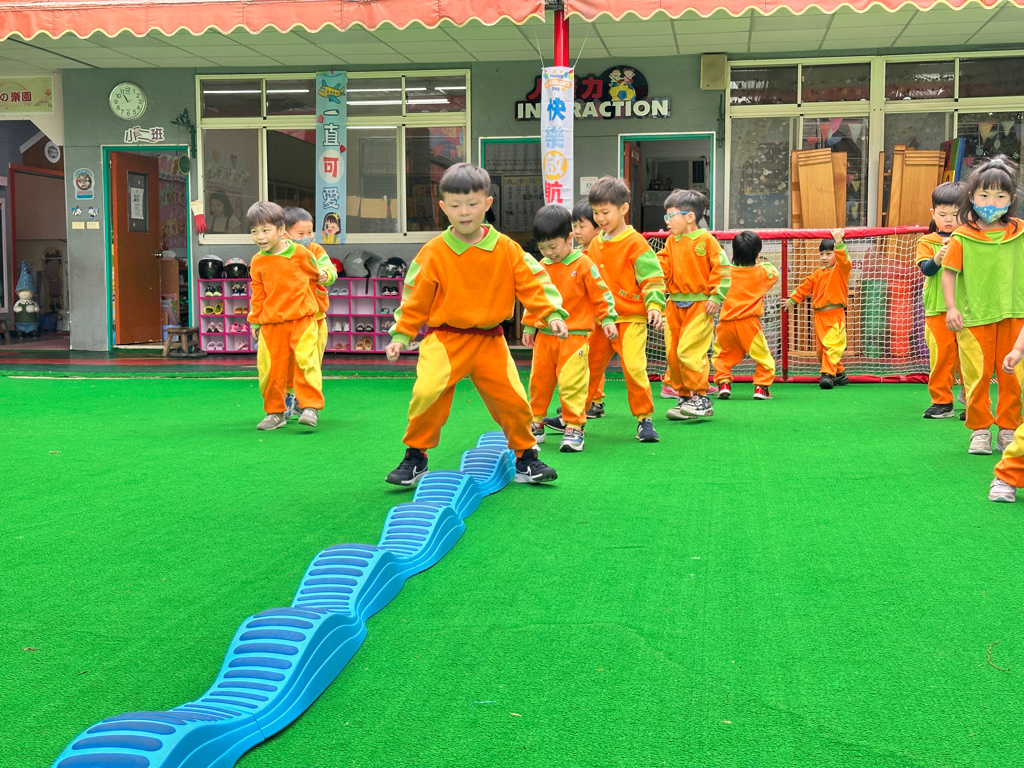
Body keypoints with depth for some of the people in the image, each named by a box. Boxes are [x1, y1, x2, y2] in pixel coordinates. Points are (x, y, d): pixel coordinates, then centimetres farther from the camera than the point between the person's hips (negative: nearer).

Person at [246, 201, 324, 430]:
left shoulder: (300, 253, -3)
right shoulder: (257, 262, 4)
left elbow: (315, 275, 16)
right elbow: (258, 294, 14)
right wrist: (255, 321, 15)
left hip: (302, 319, -2)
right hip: (271, 323, 3)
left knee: (305, 360, -14)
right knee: (271, 368, 3)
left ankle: (310, 407, -7)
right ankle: (275, 412, 15)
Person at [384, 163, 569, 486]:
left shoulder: (506, 248, 2)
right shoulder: (433, 252, -3)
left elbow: (531, 283, 2)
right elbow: (416, 297, 3)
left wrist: (552, 314, -12)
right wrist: (401, 335, 0)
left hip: (490, 339, 2)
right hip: (445, 338, -2)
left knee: (513, 398, 1)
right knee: (427, 391, -22)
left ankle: (525, 458, 25)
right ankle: (415, 457, 0)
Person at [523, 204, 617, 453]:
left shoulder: (583, 265, -8)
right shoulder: (541, 267, 7)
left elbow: (600, 293, -2)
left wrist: (607, 319, -3)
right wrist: (529, 326, 18)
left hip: (575, 336, -5)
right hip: (545, 335, 6)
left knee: (571, 381, -11)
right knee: (539, 380, 11)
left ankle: (574, 427, -3)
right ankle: (535, 424, 24)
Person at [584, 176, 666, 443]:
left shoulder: (635, 243, -9)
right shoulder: (595, 244, 11)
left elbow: (653, 278, -9)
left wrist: (654, 306, -22)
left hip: (631, 319, -6)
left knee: (634, 367, -14)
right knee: (588, 367, 12)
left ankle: (644, 419, 0)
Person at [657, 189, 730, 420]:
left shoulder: (706, 239, -6)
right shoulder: (671, 242, 12)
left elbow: (721, 267, -7)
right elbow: (664, 270, 11)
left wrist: (716, 297, -11)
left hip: (699, 305, -7)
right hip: (675, 304, 7)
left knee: (688, 350, -15)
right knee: (673, 353, 7)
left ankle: (701, 398, -6)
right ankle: (684, 397, 18)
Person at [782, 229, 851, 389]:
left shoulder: (841, 269, -2)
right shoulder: (818, 274, 16)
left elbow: (844, 260, -24)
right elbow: (805, 287, 25)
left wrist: (838, 242, -33)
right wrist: (792, 300, 29)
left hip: (835, 316, -7)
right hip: (819, 316, 7)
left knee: (832, 346, -17)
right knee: (820, 349, 9)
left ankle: (828, 375, -18)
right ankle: (840, 374, 22)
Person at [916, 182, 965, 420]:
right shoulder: (927, 242, 7)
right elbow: (925, 269, -7)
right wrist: (937, 259, -27)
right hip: (938, 309, 0)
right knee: (941, 355, 0)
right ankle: (942, 402, 10)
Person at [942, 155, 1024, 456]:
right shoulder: (962, 237, -4)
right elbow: (949, 272, -2)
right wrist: (951, 307, -8)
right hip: (975, 318, -2)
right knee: (977, 376, 1)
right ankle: (980, 431, 14)